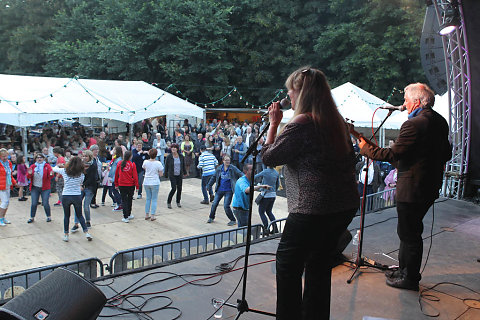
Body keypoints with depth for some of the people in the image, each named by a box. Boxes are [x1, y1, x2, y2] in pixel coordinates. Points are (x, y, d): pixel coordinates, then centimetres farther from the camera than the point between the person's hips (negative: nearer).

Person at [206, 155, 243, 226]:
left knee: (226, 206, -10)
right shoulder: (219, 168, 2)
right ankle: (211, 218, 34)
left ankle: (233, 220, 8)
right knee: (214, 204, 9)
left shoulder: (233, 168, -9)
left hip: (228, 191, -4)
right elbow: (214, 177, 14)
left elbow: (241, 174, -12)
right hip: (219, 190, 4)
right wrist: (209, 185, 21)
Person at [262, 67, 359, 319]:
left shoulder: (300, 123, -16)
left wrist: (273, 124, 1)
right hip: (346, 205, 8)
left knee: (288, 263, 9)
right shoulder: (336, 121, 10)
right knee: (319, 265, 21)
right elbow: (349, 160, 18)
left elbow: (268, 157, -8)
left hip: (313, 209, -8)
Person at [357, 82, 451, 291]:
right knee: (409, 231, 21)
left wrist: (366, 148, -8)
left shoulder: (414, 125, -21)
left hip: (411, 189, -10)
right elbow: (446, 154, 16)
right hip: (431, 186, 10)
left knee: (409, 234, 4)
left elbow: (392, 154, -21)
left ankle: (410, 278, 19)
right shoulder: (440, 122, 8)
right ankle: (404, 270, 34)